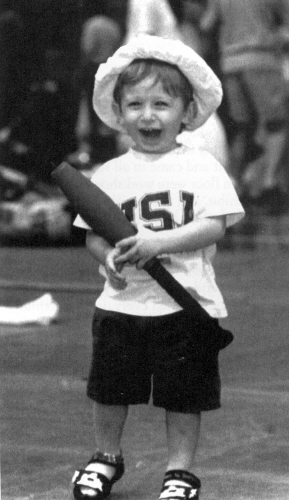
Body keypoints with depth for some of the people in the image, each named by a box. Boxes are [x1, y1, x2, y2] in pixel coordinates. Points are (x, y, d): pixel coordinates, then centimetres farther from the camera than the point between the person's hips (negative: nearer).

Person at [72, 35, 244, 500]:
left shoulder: (201, 166, -3)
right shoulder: (110, 173, 4)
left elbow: (213, 226, -12)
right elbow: (91, 234, 6)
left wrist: (159, 241, -25)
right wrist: (109, 256, -17)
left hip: (187, 305, -2)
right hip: (122, 303, 3)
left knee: (184, 396, 5)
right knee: (110, 390, 13)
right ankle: (107, 457, 35)